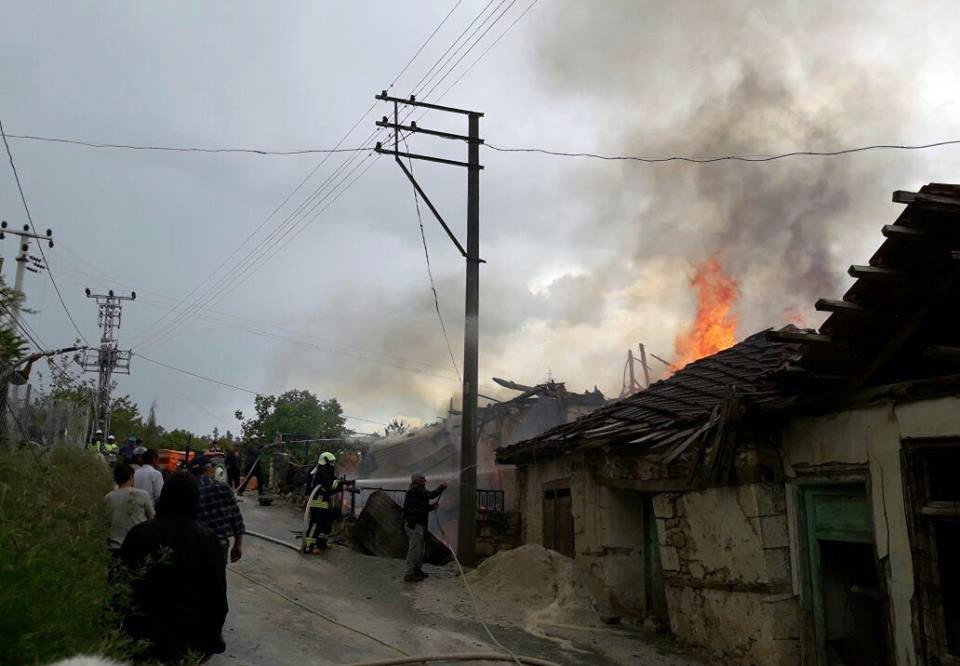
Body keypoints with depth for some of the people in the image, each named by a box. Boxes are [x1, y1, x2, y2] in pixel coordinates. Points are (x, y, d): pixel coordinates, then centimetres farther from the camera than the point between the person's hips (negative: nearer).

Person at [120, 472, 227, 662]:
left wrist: (123, 627, 16)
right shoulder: (206, 538, -12)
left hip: (143, 633, 2)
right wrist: (213, 637, 5)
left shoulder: (138, 533, -6)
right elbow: (217, 592, -7)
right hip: (190, 635, -2)